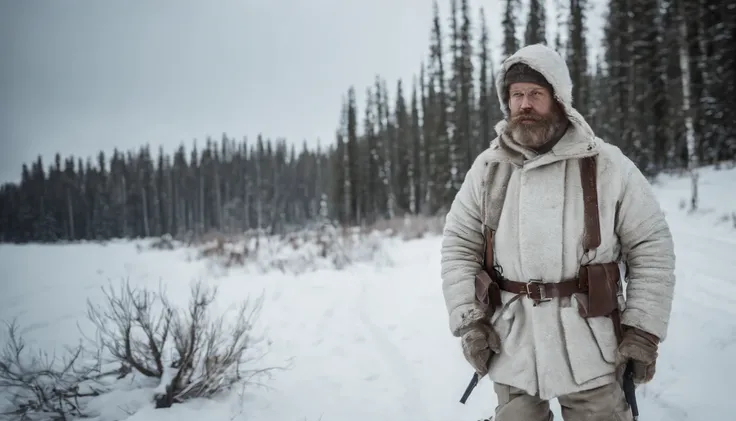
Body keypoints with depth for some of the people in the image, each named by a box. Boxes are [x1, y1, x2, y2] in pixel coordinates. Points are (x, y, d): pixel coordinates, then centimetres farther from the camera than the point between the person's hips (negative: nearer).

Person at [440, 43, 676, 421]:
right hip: (512, 348, 2)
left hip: (589, 348, -2)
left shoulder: (606, 164, -4)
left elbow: (651, 246, -1)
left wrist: (644, 330, -6)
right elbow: (458, 246, 7)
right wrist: (469, 321, -1)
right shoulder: (487, 168, 3)